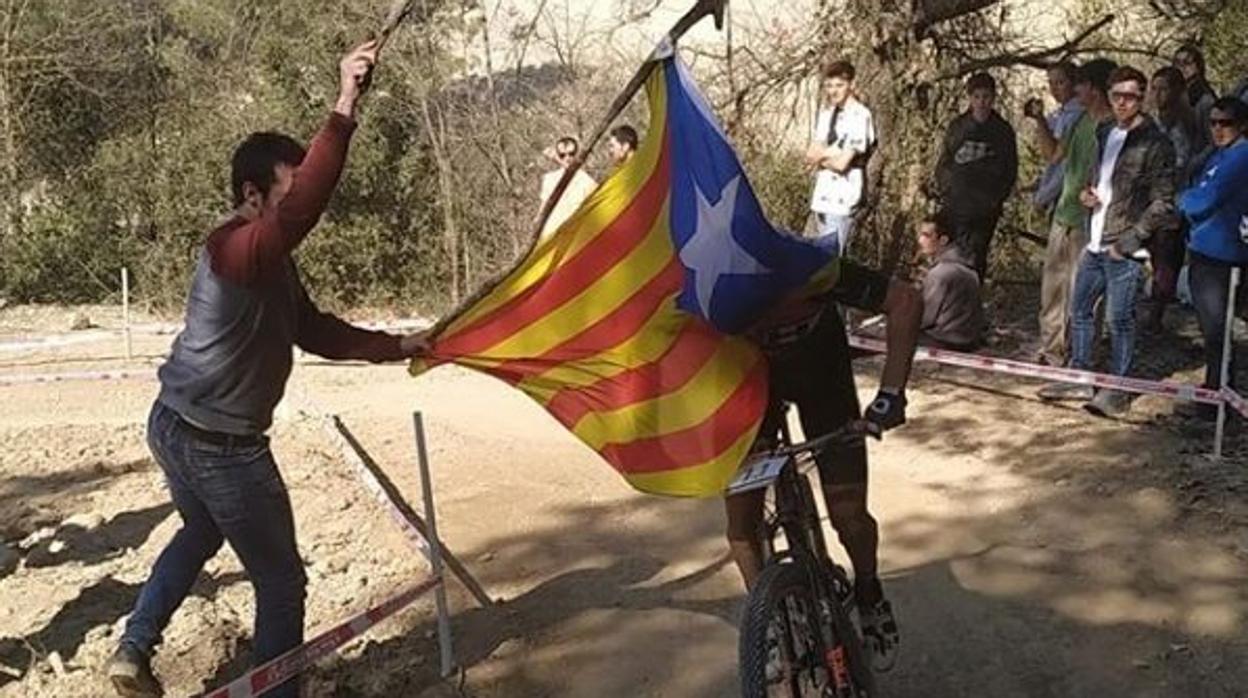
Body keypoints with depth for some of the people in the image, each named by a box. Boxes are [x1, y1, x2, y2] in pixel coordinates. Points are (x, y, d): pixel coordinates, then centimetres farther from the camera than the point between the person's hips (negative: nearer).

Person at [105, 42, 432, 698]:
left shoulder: (272, 262, 7)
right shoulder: (235, 249, -23)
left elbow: (314, 330, 13)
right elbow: (305, 207, -43)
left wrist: (395, 346, 9)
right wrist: (344, 110, -48)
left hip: (175, 428, 10)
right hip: (218, 447, -10)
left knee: (200, 533, 35)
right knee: (280, 579, 4)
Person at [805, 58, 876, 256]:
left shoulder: (860, 116, -12)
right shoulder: (826, 113, 12)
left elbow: (842, 163, -18)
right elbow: (811, 155, 7)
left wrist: (822, 154, -1)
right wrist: (833, 154, -11)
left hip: (843, 197, -7)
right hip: (823, 193, 7)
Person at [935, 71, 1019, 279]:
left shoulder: (1003, 131, 4)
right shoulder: (957, 126, 7)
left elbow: (1010, 170, 8)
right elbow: (943, 163, 11)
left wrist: (998, 198, -1)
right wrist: (944, 191, 0)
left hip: (986, 209, -1)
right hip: (956, 207, 1)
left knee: (977, 255, -1)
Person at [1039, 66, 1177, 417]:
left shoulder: (1155, 143, -10)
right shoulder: (1104, 133, 13)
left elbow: (1163, 203, -12)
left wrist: (1128, 240, -16)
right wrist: (1087, 193, 5)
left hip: (1124, 247, -8)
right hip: (1095, 242, 8)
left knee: (1119, 319, -3)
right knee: (1079, 309, 14)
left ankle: (1117, 391, 8)